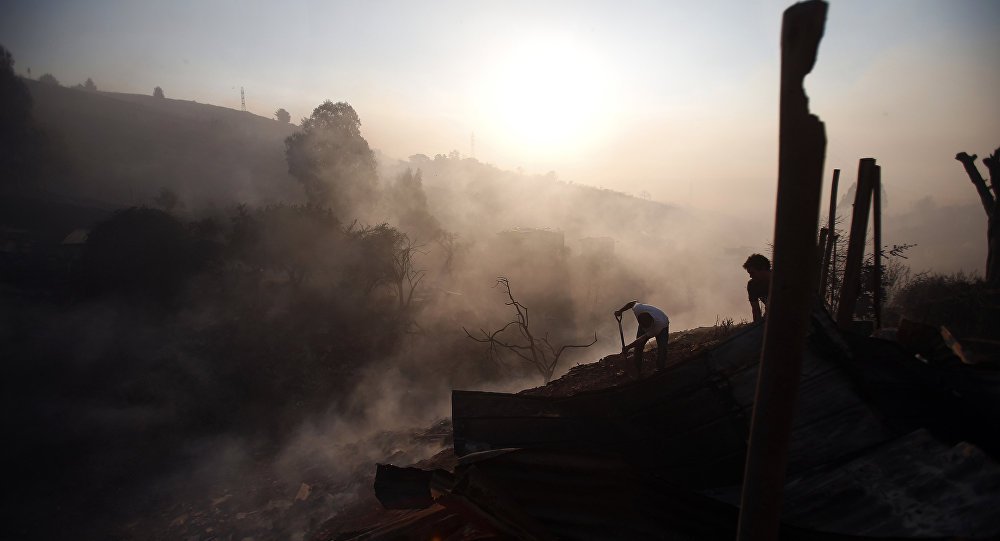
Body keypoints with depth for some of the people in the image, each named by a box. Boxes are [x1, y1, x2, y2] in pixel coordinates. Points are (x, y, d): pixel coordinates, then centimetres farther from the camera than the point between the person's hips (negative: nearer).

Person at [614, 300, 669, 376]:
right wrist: (620, 311, -11)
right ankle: (638, 372, -1)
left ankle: (660, 370, -11)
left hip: (662, 327, -3)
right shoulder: (638, 309, -40)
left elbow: (643, 338, -35)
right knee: (638, 347, -11)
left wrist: (628, 347, -30)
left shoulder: (660, 324, -45)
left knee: (662, 347, -24)